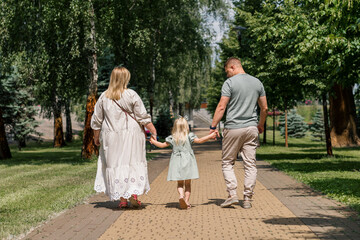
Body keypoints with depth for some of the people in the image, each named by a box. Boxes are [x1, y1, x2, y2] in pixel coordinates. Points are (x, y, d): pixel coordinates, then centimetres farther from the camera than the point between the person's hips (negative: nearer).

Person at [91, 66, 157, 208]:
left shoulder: (104, 97, 1)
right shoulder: (131, 95, -7)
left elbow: (97, 120, 6)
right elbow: (143, 117, -7)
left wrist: (96, 137, 17)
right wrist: (153, 130, 1)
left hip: (111, 137, 2)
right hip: (131, 135, -2)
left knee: (115, 164, 7)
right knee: (134, 163, 8)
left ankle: (122, 199, 7)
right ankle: (134, 193, -3)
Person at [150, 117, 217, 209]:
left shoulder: (172, 138, 2)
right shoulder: (189, 136, -3)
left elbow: (162, 145, 9)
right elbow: (199, 140, -10)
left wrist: (153, 141, 25)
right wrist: (211, 136, -4)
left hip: (177, 162, 1)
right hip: (187, 162, -1)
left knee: (180, 183, 9)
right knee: (188, 183, 7)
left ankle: (181, 195, -18)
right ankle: (187, 201, 1)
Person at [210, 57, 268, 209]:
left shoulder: (230, 83, -6)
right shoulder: (257, 82, 10)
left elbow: (221, 107, -11)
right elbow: (264, 108, 13)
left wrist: (213, 126, -7)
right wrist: (261, 124, 27)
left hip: (233, 128, -4)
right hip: (252, 129, 4)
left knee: (227, 163, 8)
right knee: (250, 165, 6)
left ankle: (232, 194, -4)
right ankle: (247, 199, 5)